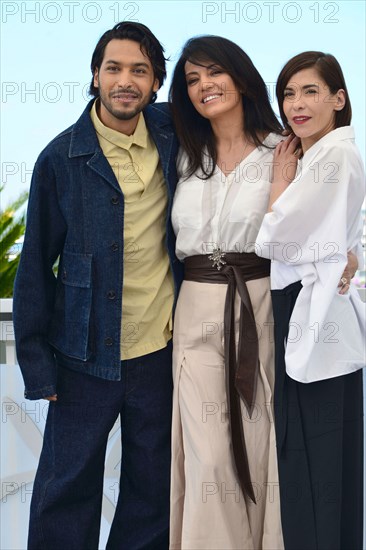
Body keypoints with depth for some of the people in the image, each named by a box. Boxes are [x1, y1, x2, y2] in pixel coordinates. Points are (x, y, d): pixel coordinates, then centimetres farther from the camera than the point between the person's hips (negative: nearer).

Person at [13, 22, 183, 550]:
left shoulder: (171, 134, -1)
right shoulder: (60, 159, -9)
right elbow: (35, 264, -4)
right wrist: (36, 360, -5)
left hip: (163, 348, 3)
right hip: (87, 354, -3)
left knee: (154, 485, 16)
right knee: (68, 487, 8)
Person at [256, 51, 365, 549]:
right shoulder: (310, 157, 16)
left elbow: (274, 239, -15)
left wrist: (280, 178, -3)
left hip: (316, 320, -10)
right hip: (304, 316, 10)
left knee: (316, 463, -2)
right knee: (304, 457, 16)